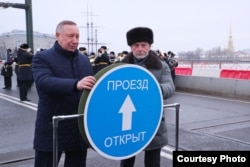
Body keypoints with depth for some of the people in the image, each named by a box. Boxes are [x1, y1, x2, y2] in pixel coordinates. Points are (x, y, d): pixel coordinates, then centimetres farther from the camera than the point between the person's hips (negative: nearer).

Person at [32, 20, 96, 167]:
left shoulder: (85, 60, 12)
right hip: (52, 129, -4)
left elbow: (92, 87, 16)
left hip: (80, 129, 5)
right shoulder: (42, 58, -5)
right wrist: (76, 85, -39)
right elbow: (43, 81, -24)